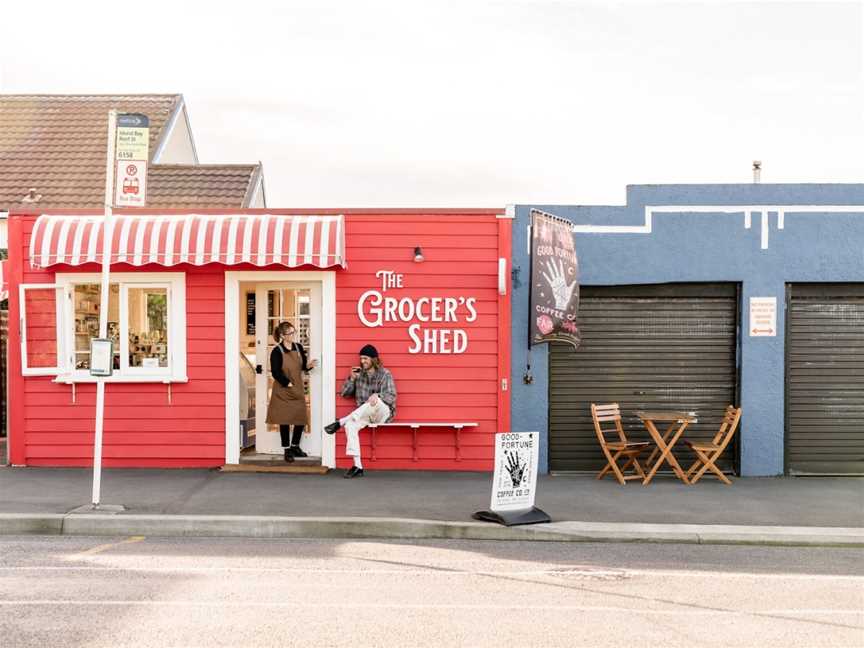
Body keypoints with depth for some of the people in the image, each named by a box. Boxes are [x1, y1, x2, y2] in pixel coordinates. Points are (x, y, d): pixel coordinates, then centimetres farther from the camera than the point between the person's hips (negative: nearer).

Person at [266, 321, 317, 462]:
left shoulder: (298, 347, 4)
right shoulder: (277, 351, -11)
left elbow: (302, 366, 10)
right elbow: (276, 372, -14)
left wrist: (308, 365, -12)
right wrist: (287, 383, -19)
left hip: (298, 390, 5)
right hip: (283, 391, -5)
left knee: (301, 419, 6)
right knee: (284, 420, 2)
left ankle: (295, 446, 25)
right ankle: (287, 450, 12)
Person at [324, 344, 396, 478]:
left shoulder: (385, 374, -2)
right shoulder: (359, 374, 10)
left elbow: (391, 397, -12)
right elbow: (345, 394, 10)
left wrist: (377, 395, -32)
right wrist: (352, 378, -6)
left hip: (383, 413, -3)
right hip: (363, 413, 3)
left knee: (376, 401, -38)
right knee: (350, 426, -29)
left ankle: (340, 422, -33)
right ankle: (357, 466, -29)